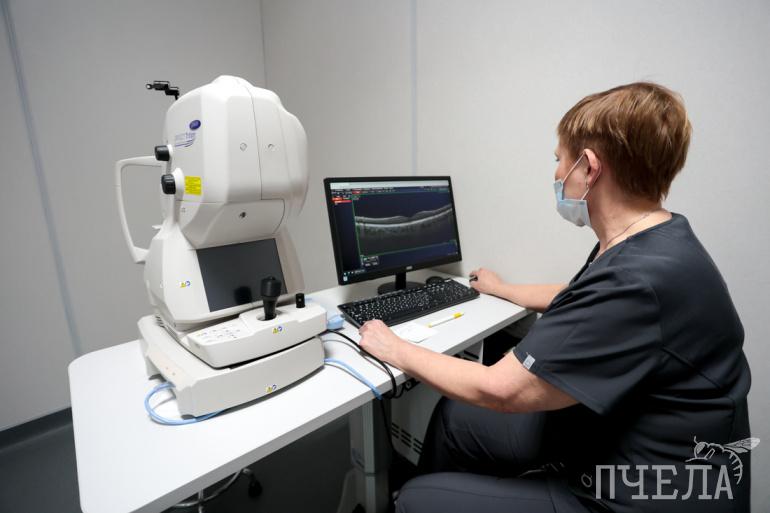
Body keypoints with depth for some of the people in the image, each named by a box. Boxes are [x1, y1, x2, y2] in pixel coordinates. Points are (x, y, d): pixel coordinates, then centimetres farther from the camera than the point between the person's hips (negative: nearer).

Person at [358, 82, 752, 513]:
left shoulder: (642, 281, -34)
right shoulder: (647, 245, 0)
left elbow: (497, 389, -29)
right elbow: (578, 299, 19)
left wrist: (398, 350, -14)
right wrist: (503, 290, 32)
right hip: (601, 428, 9)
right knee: (455, 414, 13)